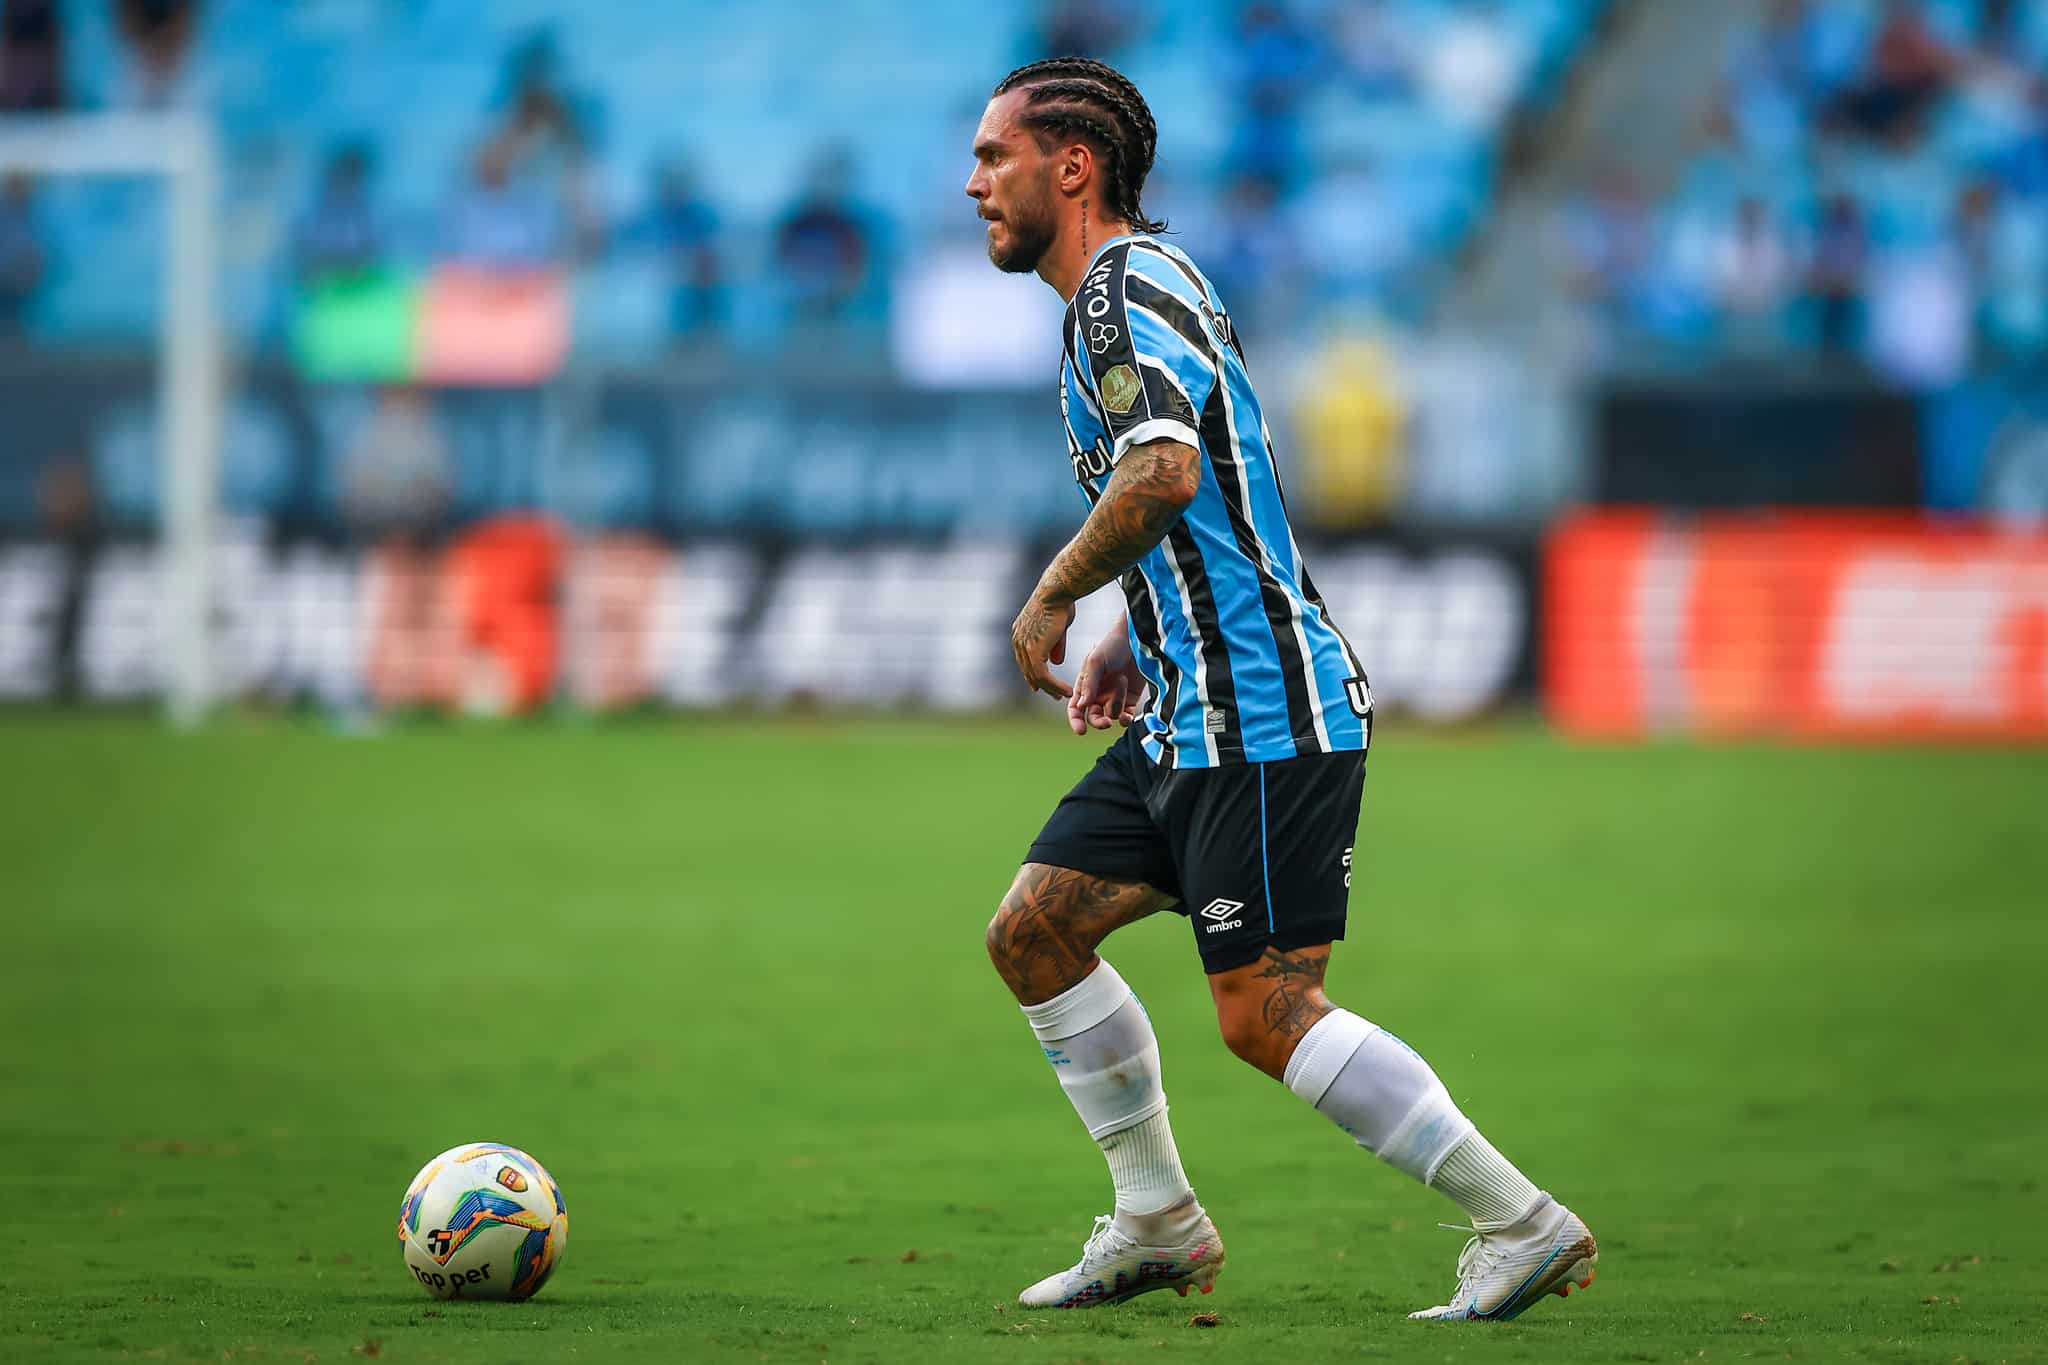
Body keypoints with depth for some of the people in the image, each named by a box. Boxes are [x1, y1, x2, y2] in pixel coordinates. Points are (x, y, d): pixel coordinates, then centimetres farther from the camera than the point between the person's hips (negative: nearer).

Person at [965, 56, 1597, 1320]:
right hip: (1193, 714, 11)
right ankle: (1159, 1224, 18)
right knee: (1034, 932, 11)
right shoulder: (1133, 288, 19)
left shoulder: (1125, 287, -14)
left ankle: (1525, 1226, -6)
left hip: (1264, 717, -11)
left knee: (1267, 1012, -11)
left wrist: (1055, 596, -16)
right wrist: (1134, 641, 18)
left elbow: (1163, 473, -31)